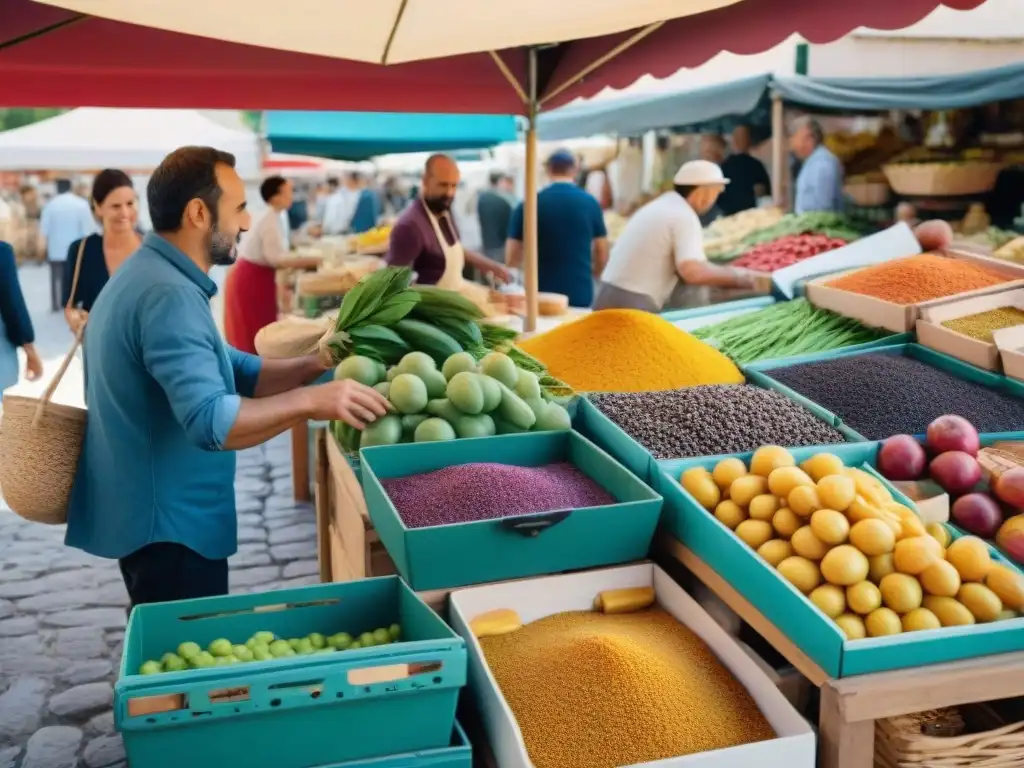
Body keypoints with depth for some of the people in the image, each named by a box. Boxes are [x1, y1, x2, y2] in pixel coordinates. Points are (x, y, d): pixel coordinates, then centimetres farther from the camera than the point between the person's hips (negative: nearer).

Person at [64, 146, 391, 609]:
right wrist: (311, 401, -32)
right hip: (167, 523, -10)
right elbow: (209, 422, -34)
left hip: (153, 513, 10)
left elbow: (237, 373, 11)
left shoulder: (151, 275, 10)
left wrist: (313, 365, -1)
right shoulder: (168, 294, -24)